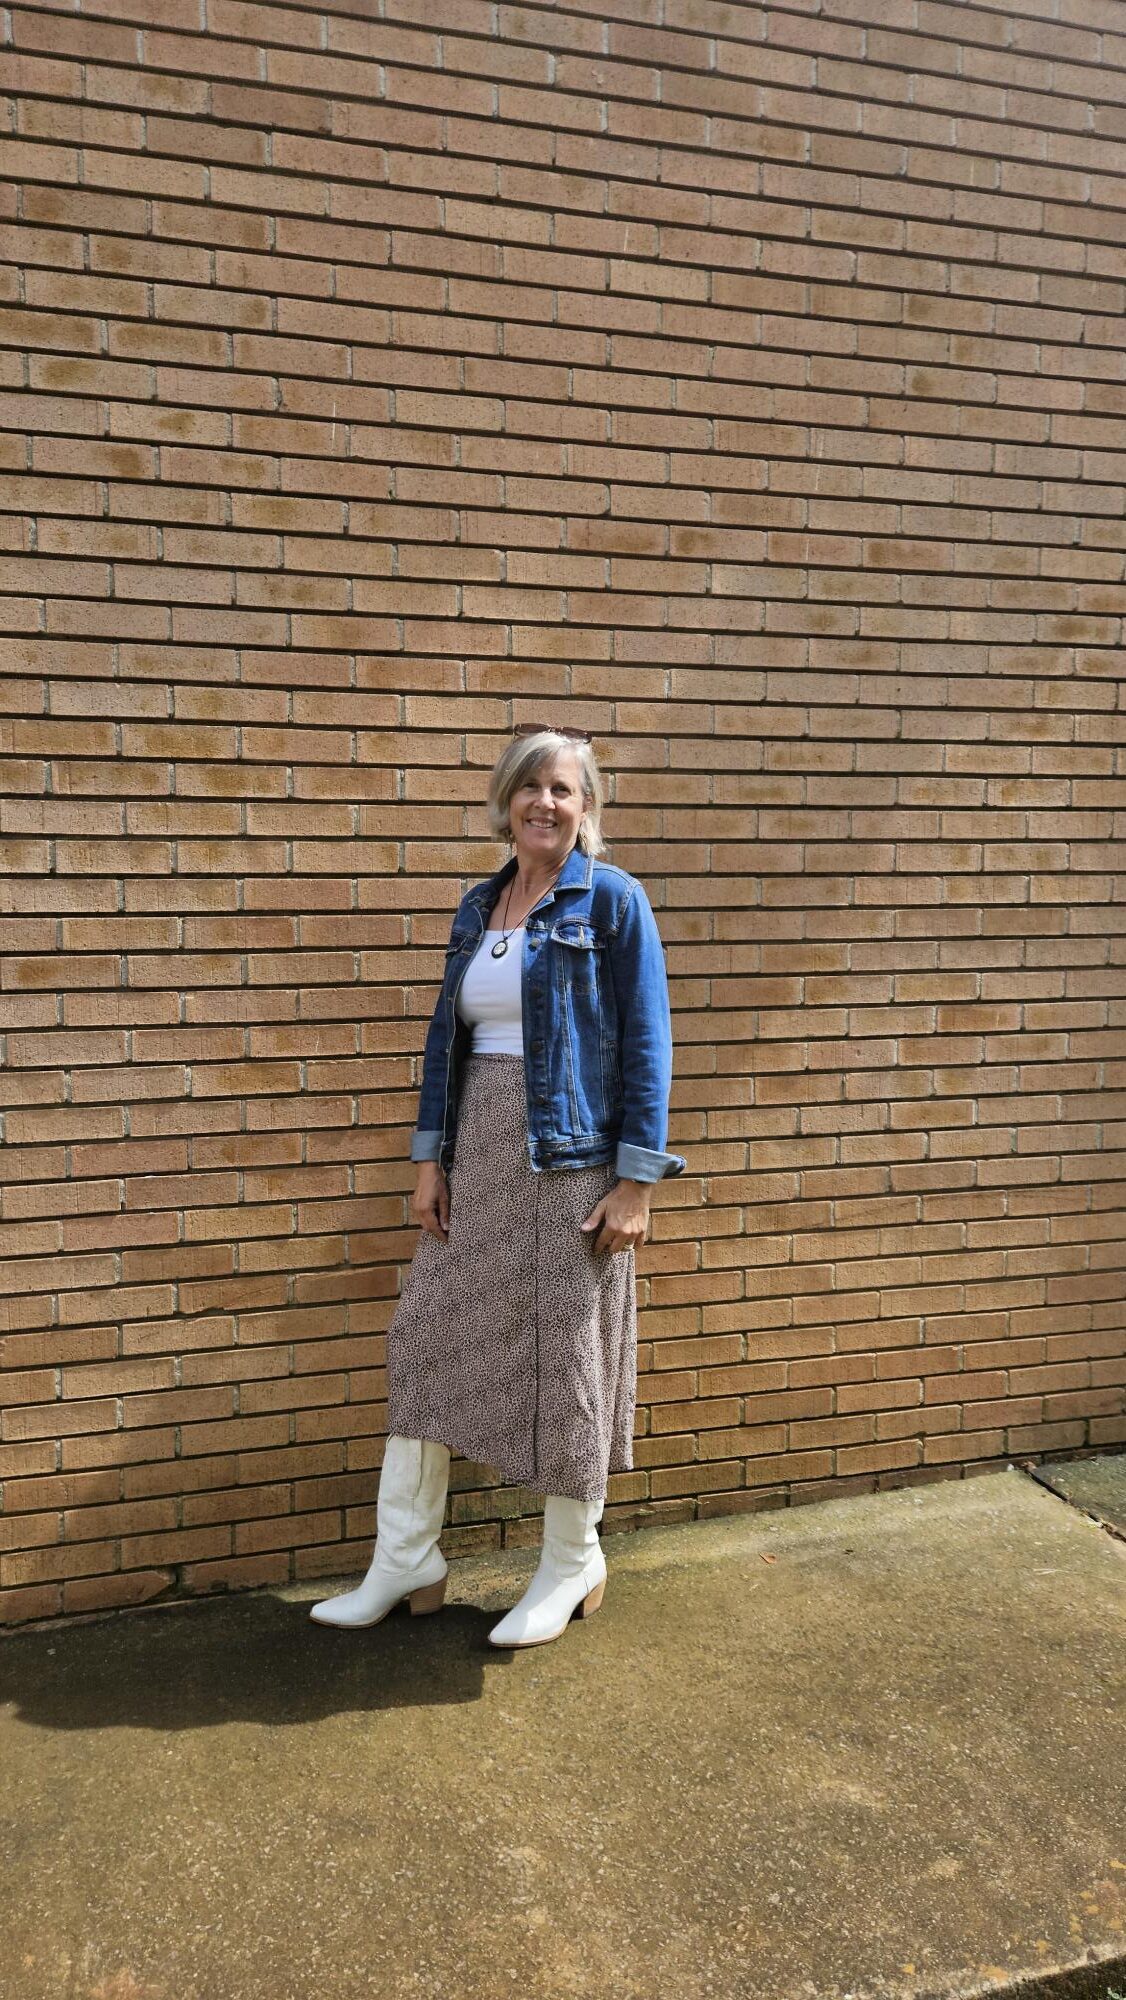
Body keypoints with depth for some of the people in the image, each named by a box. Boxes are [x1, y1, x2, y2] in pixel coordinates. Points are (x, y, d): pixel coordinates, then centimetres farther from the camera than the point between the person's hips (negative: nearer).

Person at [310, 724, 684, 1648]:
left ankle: (572, 1564, 26)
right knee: (426, 1334, 8)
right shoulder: (478, 905, 11)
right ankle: (406, 1561, 23)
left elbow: (646, 1043, -10)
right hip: (478, 1155, 6)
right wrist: (431, 1156, 5)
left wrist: (637, 1180, -14)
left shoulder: (612, 899, -7)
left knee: (567, 1354, 5)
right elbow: (447, 1033, 12)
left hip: (572, 1156, -6)